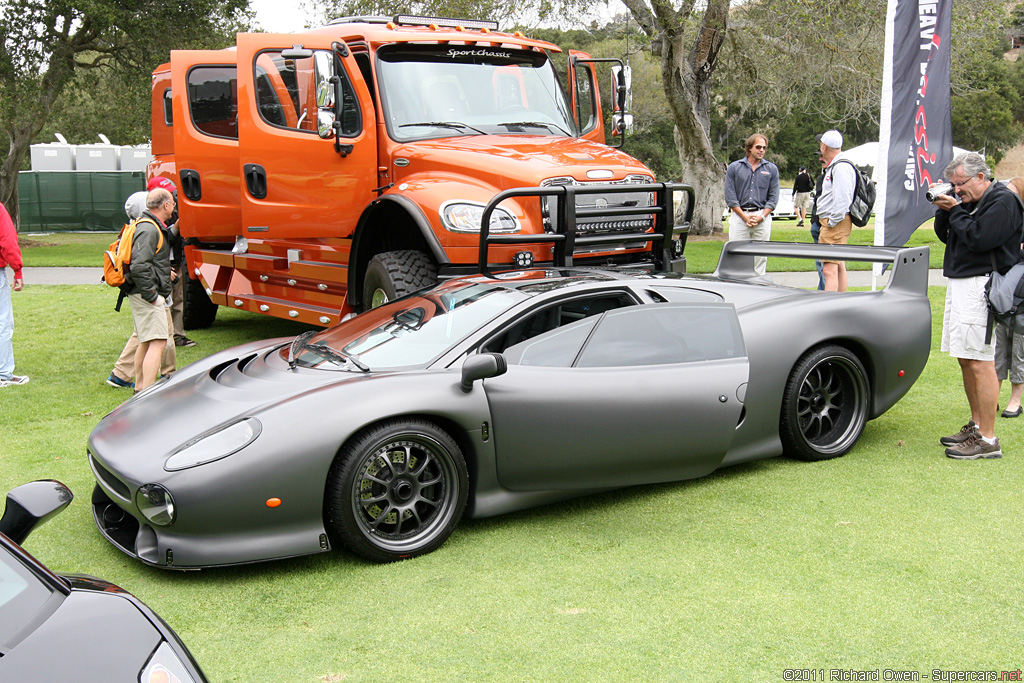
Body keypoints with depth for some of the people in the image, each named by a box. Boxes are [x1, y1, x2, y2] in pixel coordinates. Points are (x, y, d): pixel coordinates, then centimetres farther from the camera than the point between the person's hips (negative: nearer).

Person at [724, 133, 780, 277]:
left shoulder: (772, 169, 9)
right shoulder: (734, 167, 5)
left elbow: (773, 197, 6)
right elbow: (730, 197, 0)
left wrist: (761, 217, -7)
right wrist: (745, 217, -8)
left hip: (762, 217, 1)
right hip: (739, 215, -1)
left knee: (760, 257, 3)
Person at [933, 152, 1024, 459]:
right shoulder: (969, 201, 16)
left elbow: (979, 238, -21)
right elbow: (945, 235, 18)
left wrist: (956, 211, -11)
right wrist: (944, 211, 2)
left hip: (981, 287, -9)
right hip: (959, 284, 10)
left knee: (980, 362, -10)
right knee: (966, 359, 14)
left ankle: (987, 439, -6)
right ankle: (976, 425, 25)